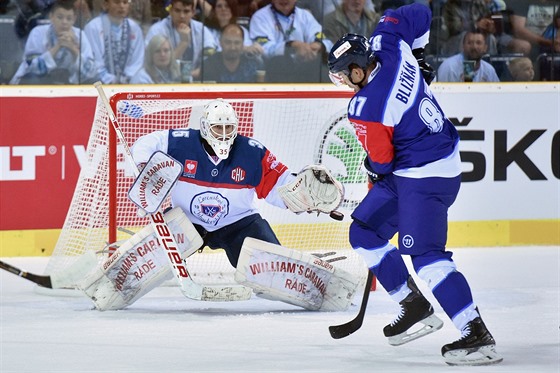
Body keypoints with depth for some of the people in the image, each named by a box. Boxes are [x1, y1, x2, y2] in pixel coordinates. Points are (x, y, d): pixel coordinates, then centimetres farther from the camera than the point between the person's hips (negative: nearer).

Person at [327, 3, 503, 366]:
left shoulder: (366, 108, -26)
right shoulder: (388, 44, -6)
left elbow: (381, 162, -15)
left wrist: (375, 171, 9)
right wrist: (419, 56, 26)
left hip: (426, 176, -11)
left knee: (425, 255, -18)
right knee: (364, 233, 14)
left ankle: (477, 336, -20)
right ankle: (416, 307, 19)